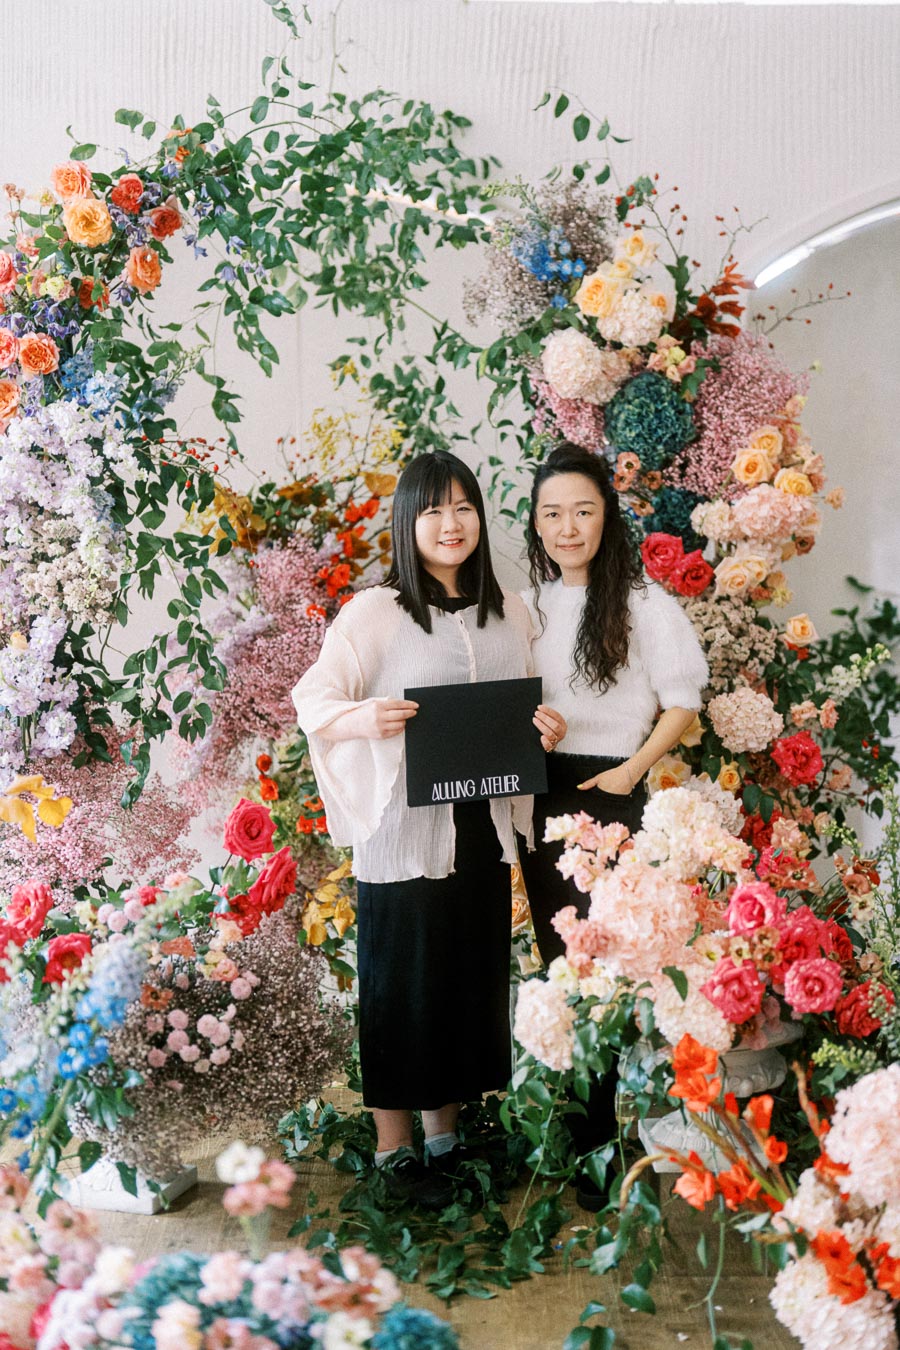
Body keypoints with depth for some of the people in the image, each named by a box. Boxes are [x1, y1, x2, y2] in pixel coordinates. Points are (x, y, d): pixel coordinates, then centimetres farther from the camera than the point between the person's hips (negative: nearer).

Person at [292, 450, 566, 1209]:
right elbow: (313, 701, -7)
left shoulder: (509, 612, 9)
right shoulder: (372, 613, -7)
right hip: (402, 829, -5)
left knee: (473, 978, 13)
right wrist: (361, 720, -27)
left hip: (483, 826, 5)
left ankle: (448, 1130, 32)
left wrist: (547, 732, -3)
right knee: (402, 984, 5)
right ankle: (395, 1146, 23)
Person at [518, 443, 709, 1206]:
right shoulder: (529, 606, 8)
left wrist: (629, 772, -14)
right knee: (555, 958, 14)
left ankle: (597, 1135, 12)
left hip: (610, 796, -5)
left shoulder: (643, 603, -9)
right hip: (541, 795, 6)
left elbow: (683, 704, -6)